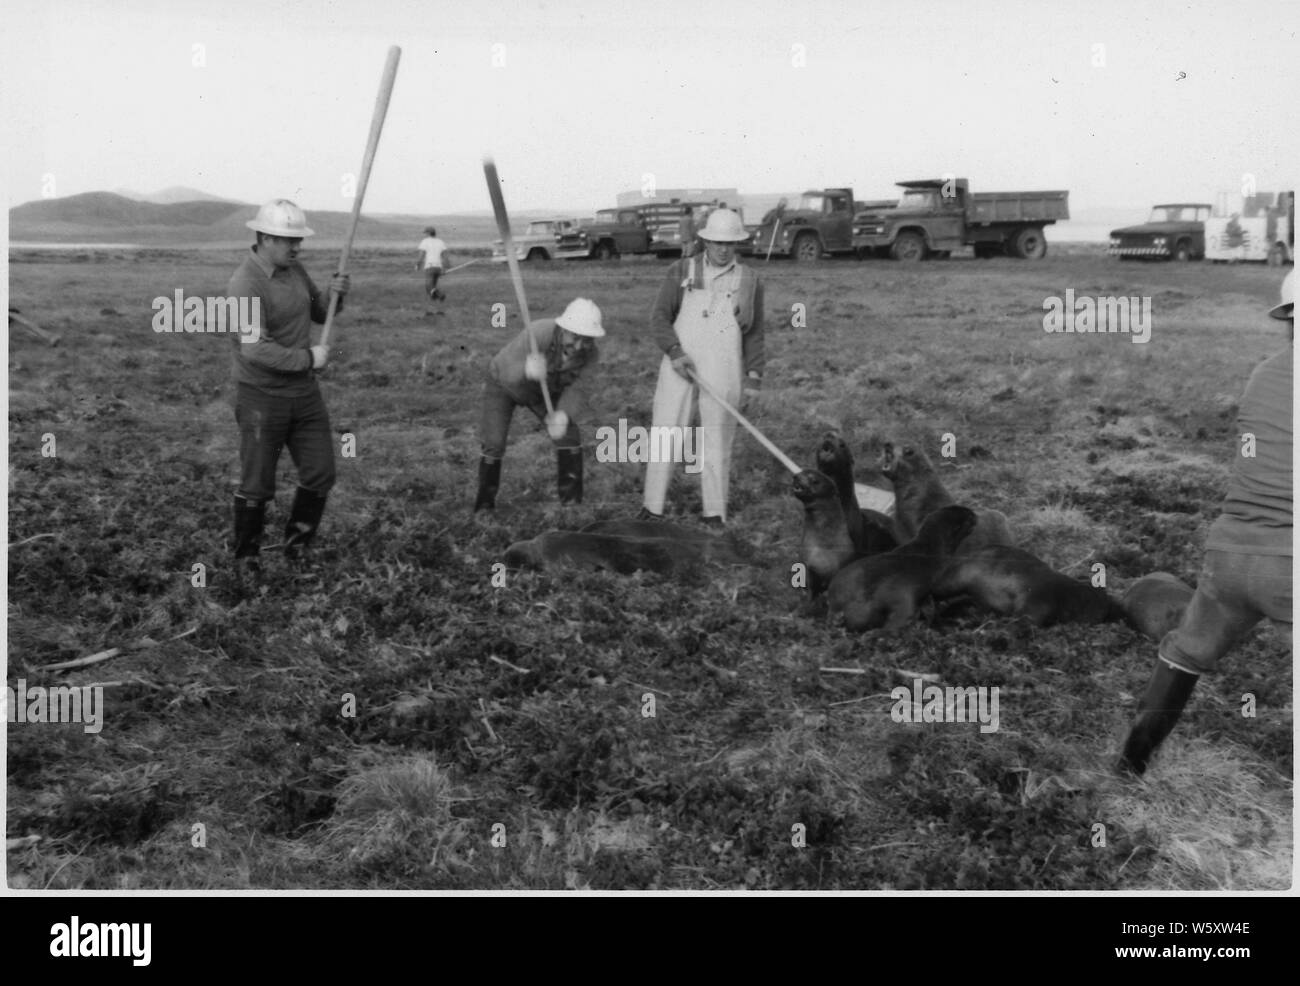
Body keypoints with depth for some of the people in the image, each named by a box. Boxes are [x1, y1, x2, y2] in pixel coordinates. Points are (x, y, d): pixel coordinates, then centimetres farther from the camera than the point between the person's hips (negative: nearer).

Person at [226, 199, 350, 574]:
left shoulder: (293, 269, 4)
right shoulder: (245, 285, -21)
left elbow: (320, 313, 17)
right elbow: (255, 349, -29)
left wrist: (335, 293, -5)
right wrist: (307, 358, -22)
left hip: (304, 391, 7)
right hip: (262, 397, -7)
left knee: (320, 473, 8)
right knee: (257, 484, 4)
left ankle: (296, 544, 27)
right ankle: (245, 556, 24)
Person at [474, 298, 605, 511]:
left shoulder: (590, 355, -28)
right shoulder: (538, 334, -41)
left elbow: (576, 389, -22)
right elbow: (507, 373, -42)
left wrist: (563, 415, -42)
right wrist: (527, 369, -65)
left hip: (544, 388, 4)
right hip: (504, 382, -3)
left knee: (568, 435, -11)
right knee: (494, 445, -12)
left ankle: (572, 502, 5)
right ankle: (484, 507, 9)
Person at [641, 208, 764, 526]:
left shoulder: (749, 281, 8)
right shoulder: (681, 271, 5)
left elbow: (754, 333, 11)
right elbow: (659, 317, 1)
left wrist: (754, 376, 2)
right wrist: (674, 352, -15)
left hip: (723, 373, 0)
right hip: (680, 367, 0)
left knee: (717, 439, 2)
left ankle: (715, 514, 10)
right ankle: (652, 509, 6)